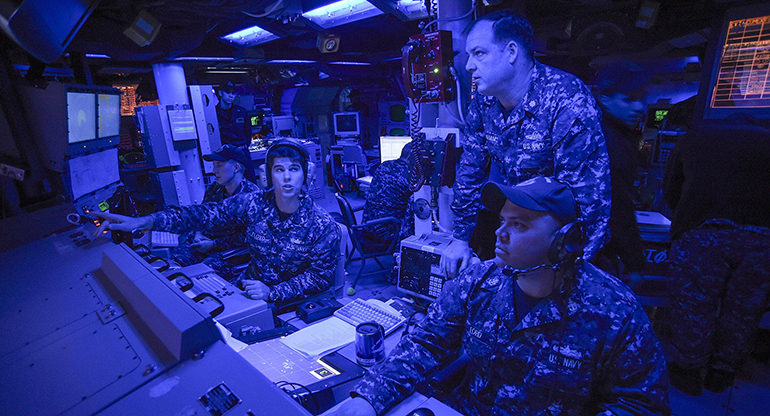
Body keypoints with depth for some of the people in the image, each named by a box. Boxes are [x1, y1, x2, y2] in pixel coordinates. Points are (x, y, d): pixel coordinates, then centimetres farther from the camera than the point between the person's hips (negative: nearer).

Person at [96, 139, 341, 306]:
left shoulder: (323, 226, -15)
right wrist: (143, 222, -20)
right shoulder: (254, 204, -6)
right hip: (249, 289, 4)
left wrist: (272, 294, -24)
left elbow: (321, 277, -13)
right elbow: (204, 214, -9)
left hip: (292, 306, -4)